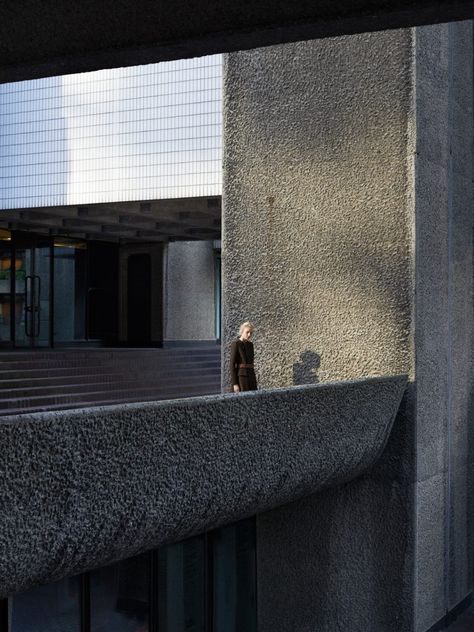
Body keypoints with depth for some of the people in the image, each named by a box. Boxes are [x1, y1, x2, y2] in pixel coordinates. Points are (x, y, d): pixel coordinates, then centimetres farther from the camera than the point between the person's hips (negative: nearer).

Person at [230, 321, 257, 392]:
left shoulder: (250, 345, 14)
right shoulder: (235, 344, -10)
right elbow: (232, 365, -13)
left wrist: (254, 380, 18)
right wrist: (235, 384, -17)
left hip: (251, 377, 8)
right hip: (241, 377, -8)